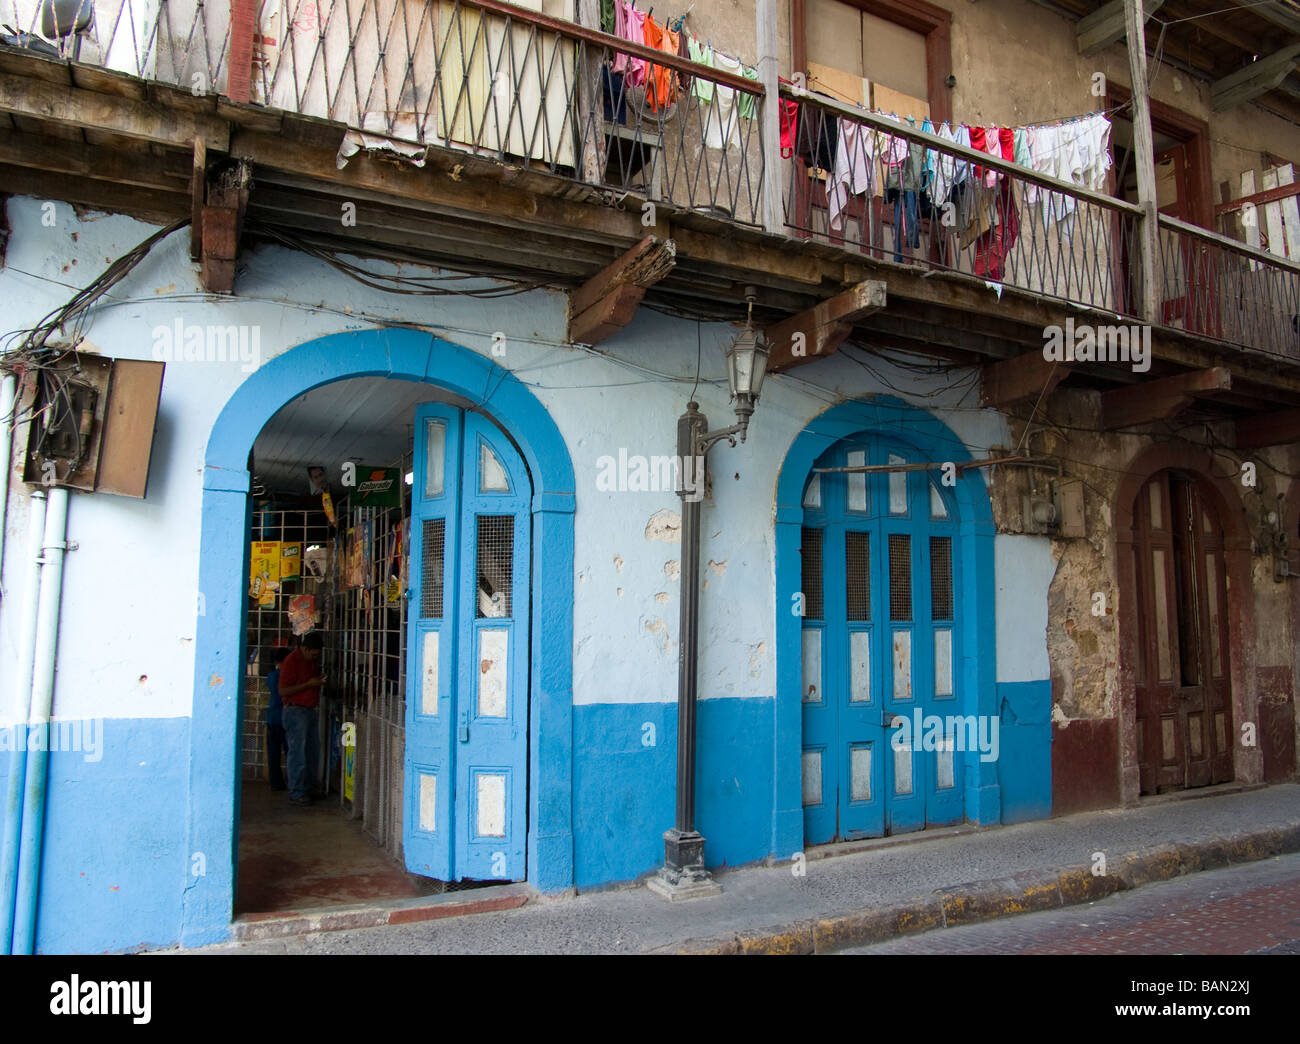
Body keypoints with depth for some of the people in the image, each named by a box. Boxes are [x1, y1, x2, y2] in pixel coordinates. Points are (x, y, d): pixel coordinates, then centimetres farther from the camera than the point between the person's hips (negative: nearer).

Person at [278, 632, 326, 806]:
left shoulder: (313, 660, 12)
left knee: (313, 752, 10)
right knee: (298, 753, -5)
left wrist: (319, 681, 9)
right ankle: (296, 793, 3)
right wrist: (309, 684, -20)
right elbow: (283, 690, -16)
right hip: (295, 711, -8)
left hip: (310, 710, 8)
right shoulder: (291, 661, -13)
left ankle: (306, 789, 20)